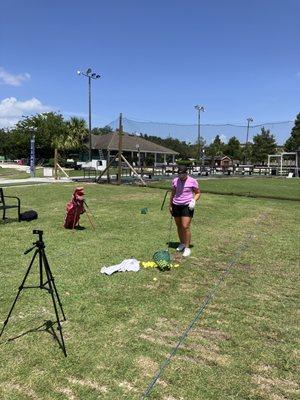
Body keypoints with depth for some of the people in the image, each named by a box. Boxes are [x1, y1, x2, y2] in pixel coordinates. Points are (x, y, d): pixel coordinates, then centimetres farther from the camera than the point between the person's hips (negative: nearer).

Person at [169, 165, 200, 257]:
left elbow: (198, 193, 5)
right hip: (176, 206, 4)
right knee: (179, 226, 12)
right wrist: (170, 205, 18)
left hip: (187, 206, -4)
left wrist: (194, 200, -14)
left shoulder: (192, 181, -4)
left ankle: (187, 248, -2)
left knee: (185, 226, -11)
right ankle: (182, 243, 30)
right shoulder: (175, 181, 6)